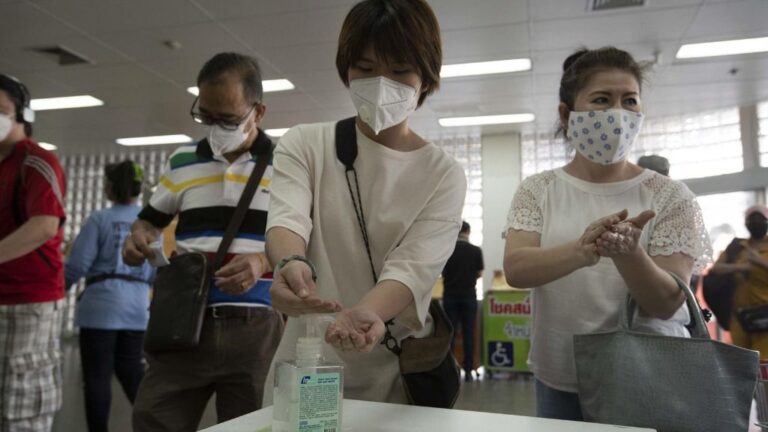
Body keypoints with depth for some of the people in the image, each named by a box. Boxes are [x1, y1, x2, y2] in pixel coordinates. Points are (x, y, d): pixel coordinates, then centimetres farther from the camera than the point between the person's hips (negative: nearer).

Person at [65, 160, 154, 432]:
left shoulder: (99, 219, -7)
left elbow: (77, 265, -9)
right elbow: (155, 272, 8)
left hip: (101, 304, -4)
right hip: (138, 307, 4)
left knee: (97, 375, 5)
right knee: (131, 371, 15)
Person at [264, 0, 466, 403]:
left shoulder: (444, 175, -5)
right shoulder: (304, 144, -3)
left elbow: (414, 266, -17)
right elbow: (287, 217, -19)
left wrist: (364, 311, -38)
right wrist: (291, 263, -42)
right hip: (306, 370, 0)